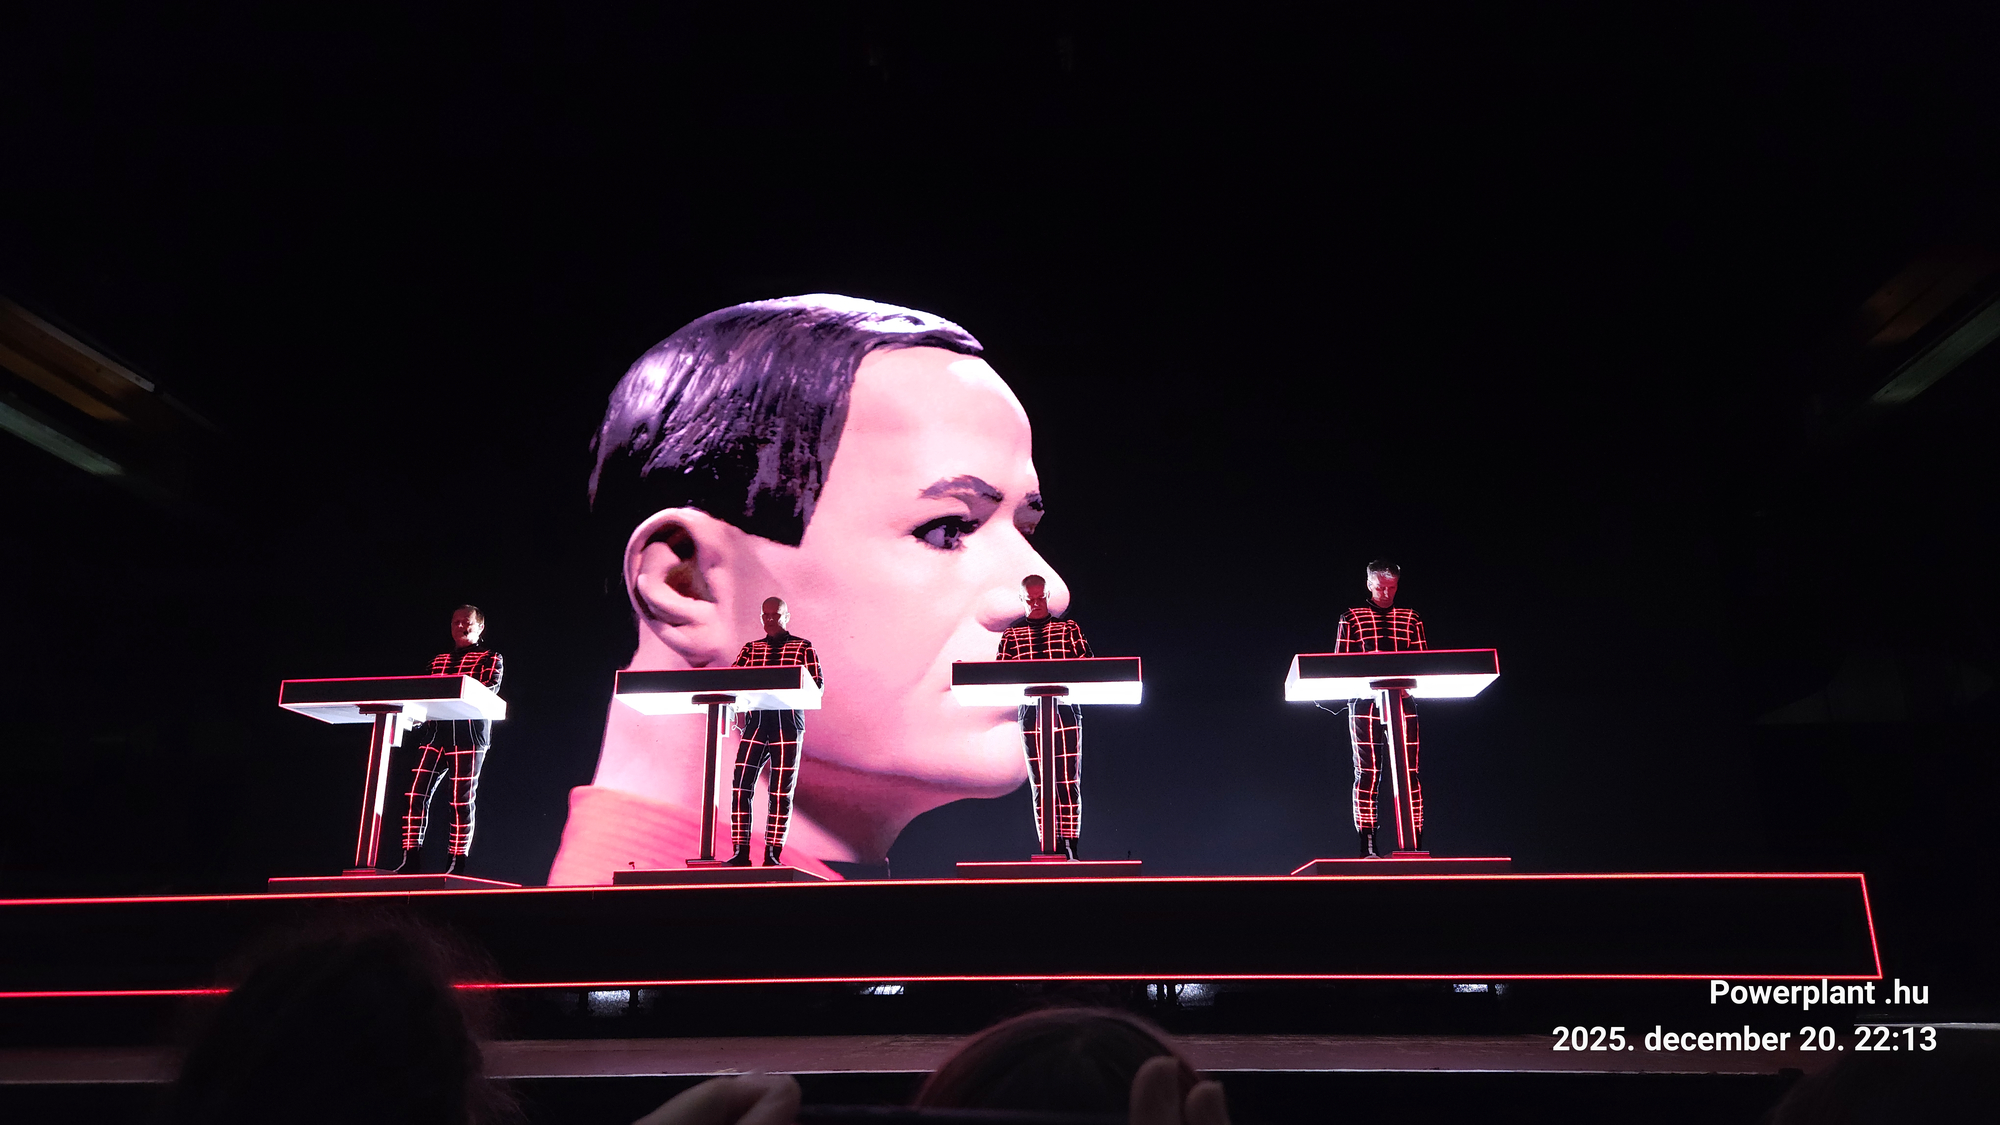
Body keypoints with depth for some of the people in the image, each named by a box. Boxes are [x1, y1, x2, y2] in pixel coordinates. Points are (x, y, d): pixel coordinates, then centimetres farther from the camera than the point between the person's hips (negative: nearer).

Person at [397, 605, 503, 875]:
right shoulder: (438, 659, 24)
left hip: (469, 734, -5)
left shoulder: (489, 657, 8)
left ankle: (457, 865, 1)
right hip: (436, 733, 5)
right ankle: (410, 860, -2)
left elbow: (490, 690, -8)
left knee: (462, 801, -4)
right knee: (417, 794, -6)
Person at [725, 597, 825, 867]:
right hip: (755, 723, 3)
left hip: (787, 725, -3)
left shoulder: (803, 647, 7)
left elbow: (817, 685, -2)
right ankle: (741, 852, -2)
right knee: (740, 787, -8)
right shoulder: (751, 649, 17)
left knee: (781, 792, -3)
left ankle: (772, 855, 3)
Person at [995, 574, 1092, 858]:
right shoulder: (1012, 634, 11)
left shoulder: (1069, 628, 10)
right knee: (1039, 785, 1)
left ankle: (1070, 845, 1)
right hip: (1031, 715, 1)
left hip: (1065, 712, -1)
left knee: (1069, 782, -4)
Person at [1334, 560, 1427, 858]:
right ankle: (1367, 847, 1)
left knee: (1409, 772, -3)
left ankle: (1416, 844, 2)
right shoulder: (1352, 618, 10)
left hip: (1403, 702, 1)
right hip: (1364, 703, -1)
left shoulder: (1411, 619, 15)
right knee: (1366, 772, -2)